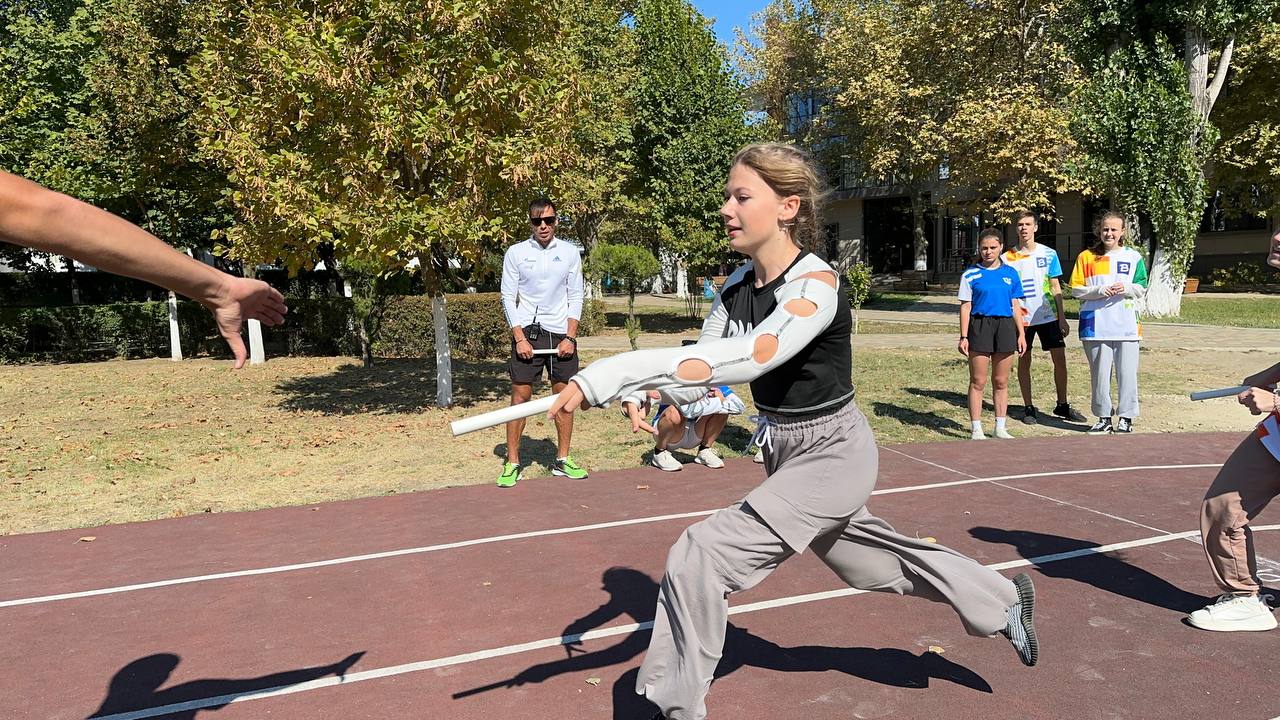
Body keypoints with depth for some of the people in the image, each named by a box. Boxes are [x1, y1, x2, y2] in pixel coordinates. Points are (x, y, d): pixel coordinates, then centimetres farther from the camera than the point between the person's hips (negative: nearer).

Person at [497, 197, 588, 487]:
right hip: (527, 331, -2)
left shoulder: (570, 253, 5)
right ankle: (512, 464, 5)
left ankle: (562, 460, 16)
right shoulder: (516, 253, 1)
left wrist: (570, 337, -4)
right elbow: (508, 298, 0)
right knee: (520, 396, -3)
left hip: (561, 333, 2)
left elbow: (576, 297, 5)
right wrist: (519, 338, -8)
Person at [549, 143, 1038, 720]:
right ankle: (1005, 602, 50)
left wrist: (606, 375, -53)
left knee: (700, 557, -17)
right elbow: (703, 359, -4)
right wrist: (640, 391, -27)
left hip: (833, 454, -8)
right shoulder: (737, 286, -3)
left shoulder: (815, 284, -27)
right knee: (872, 559, 26)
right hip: (783, 451, 8)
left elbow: (753, 356, -45)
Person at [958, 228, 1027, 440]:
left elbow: (1015, 306, 12)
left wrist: (1021, 334, 8)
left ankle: (1000, 428, 19)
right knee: (978, 382, 0)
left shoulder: (1010, 273, 9)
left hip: (1005, 326, 3)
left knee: (1001, 382, 9)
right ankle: (976, 429, 7)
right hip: (979, 326, -3)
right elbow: (965, 307, -1)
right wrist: (963, 337, -6)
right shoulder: (971, 275, 1)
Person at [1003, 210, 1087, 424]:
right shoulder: (1008, 258, 1)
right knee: (1024, 361, 4)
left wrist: (1062, 317, 4)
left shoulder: (1049, 254, 5)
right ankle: (1028, 407, 14)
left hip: (1048, 315, 1)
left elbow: (1055, 287, 8)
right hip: (1022, 317, -1)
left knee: (1060, 358, 0)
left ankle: (1062, 405, 14)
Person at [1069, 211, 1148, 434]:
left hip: (1126, 325, 0)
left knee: (1127, 373, 1)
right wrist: (1099, 291, -14)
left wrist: (1126, 288, -12)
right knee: (1099, 373, 5)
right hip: (1096, 325, 0)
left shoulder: (1134, 257, 8)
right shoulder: (1086, 257, 5)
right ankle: (1103, 418, 15)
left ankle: (1126, 418, 11)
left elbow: (1142, 289, 9)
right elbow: (1076, 289, 2)